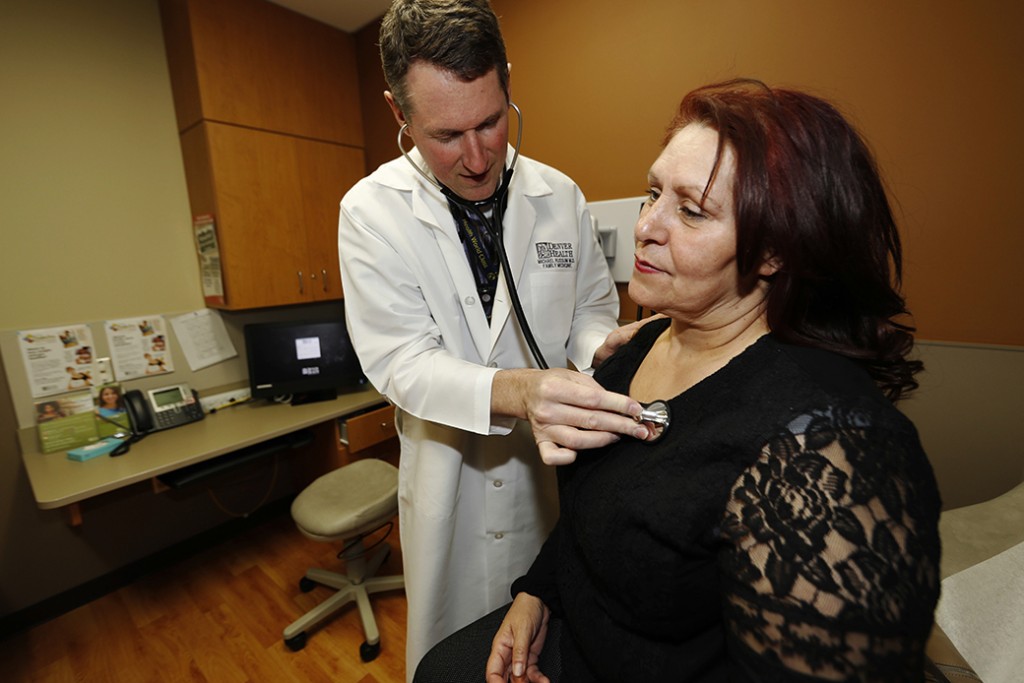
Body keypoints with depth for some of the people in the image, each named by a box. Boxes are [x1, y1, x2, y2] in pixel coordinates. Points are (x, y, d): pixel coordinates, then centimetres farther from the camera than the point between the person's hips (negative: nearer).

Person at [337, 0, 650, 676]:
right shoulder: (372, 210, -12)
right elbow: (400, 361, -18)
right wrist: (518, 392, -36)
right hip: (451, 473, -1)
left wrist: (600, 346, -20)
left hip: (559, 464, 2)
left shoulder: (560, 195, -4)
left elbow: (592, 306, 4)